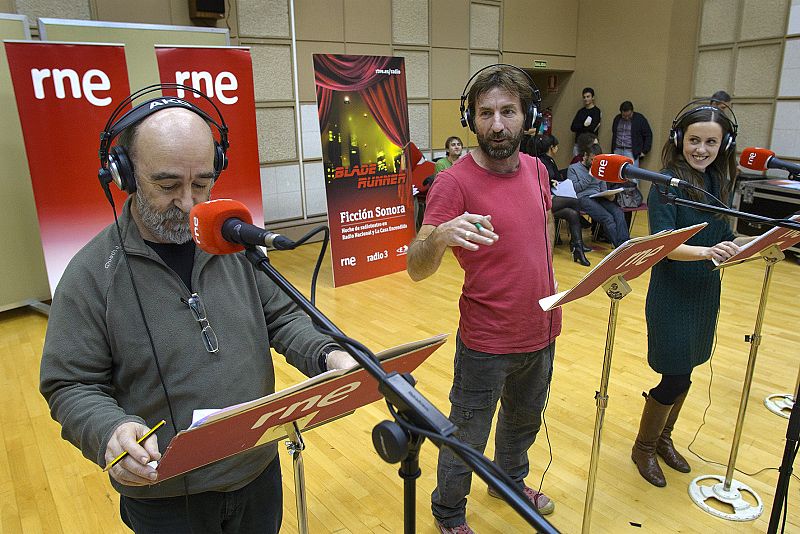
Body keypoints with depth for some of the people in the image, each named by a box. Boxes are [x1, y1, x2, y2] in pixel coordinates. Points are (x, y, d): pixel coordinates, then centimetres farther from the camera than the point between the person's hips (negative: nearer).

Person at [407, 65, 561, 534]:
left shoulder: (536, 169, -1)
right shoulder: (455, 182, -21)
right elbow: (417, 269, -28)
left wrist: (548, 280, 14)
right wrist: (439, 235, -48)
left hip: (542, 333, 7)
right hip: (487, 344, -6)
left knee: (525, 420, 28)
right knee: (467, 438, 12)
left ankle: (512, 480, 57)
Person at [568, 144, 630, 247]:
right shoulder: (573, 168, 11)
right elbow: (573, 188, -4)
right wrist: (590, 176, -3)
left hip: (599, 198, 5)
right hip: (583, 198, -5)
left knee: (618, 212, -27)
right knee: (607, 217, -30)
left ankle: (624, 242, -38)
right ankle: (619, 245, -35)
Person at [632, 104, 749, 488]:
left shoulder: (718, 183, 5)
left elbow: (726, 239, 11)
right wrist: (707, 251, -39)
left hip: (705, 294, 7)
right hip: (672, 296, -7)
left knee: (683, 373, 17)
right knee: (676, 377, 0)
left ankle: (663, 438, 38)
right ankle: (643, 447, 23)